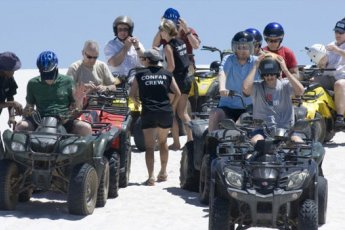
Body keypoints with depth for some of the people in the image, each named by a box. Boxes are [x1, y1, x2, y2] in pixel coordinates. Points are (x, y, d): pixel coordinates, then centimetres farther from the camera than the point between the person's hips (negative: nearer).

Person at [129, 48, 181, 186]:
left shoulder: (140, 75, 4)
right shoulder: (167, 74, 9)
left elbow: (132, 94, 5)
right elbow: (178, 93, 6)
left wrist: (138, 101, 24)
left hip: (148, 113, -2)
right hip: (166, 112, 3)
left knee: (149, 146, -3)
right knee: (163, 142, 22)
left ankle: (151, 177, -15)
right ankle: (163, 172, 31)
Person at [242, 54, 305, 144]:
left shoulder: (285, 85, 5)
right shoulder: (257, 87, 3)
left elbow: (300, 91, -15)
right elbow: (245, 88, -20)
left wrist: (285, 70, -12)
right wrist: (255, 67, -9)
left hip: (285, 128, 1)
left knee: (298, 142, -27)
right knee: (256, 142, -33)